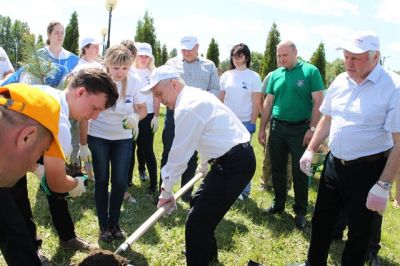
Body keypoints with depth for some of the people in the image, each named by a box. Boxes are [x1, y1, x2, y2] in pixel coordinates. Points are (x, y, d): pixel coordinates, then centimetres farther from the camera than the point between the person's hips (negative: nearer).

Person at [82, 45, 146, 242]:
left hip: (123, 139, 2)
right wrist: (83, 143, -11)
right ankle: (104, 225, 20)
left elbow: (142, 109, 0)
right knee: (102, 181, 4)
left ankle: (114, 223, 22)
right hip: (98, 137, -2)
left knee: (120, 182, 1)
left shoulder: (133, 83, -12)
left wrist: (136, 117, -24)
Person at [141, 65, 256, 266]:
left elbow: (179, 154, -14)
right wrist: (204, 165, 42)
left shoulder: (187, 107, -18)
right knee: (199, 204, 26)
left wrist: (166, 190, -2)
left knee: (197, 222, -10)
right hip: (235, 156, 11)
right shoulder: (195, 96, 15)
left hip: (234, 164, -11)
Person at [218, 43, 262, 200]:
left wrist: (252, 123, -7)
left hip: (245, 122, -3)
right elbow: (220, 99, 8)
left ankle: (244, 190, 16)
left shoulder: (254, 77, -2)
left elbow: (256, 102, -3)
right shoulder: (226, 76, 6)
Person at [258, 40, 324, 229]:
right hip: (277, 127, 4)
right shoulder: (275, 75, 7)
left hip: (300, 128, -4)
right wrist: (262, 128, 10)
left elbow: (318, 102, -8)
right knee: (277, 169, 13)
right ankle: (279, 203, 30)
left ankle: (300, 211, 17)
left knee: (300, 172, 3)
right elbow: (268, 103, 11)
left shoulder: (310, 71, -6)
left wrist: (312, 128, -14)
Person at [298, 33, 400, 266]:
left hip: (367, 170, -6)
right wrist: (311, 150, 9)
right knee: (322, 220, 19)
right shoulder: (340, 81, 2)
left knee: (359, 231, 11)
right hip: (334, 163, 6)